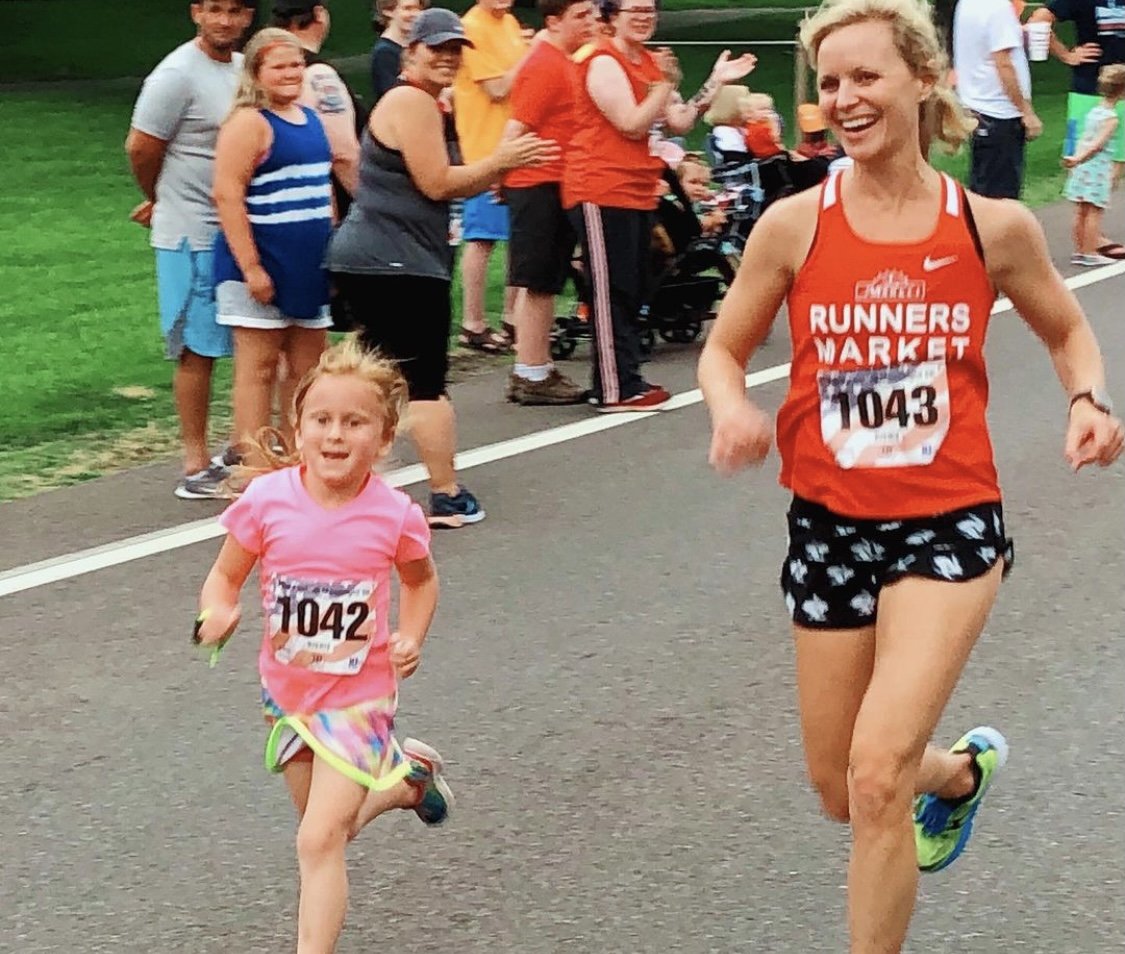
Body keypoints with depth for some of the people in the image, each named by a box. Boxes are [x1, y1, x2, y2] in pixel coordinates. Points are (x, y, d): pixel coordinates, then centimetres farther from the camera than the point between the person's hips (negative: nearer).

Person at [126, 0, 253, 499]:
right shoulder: (178, 74, -13)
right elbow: (141, 147, -11)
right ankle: (197, 467, 6)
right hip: (193, 236, -7)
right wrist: (160, 201, 7)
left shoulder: (244, 68, 10)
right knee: (197, 350, -2)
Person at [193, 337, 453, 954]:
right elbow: (226, 575, -5)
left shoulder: (394, 516, -16)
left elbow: (420, 580, 5)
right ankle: (406, 776, 52)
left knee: (320, 841, -13)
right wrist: (217, 613, -26)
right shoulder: (267, 501, -16)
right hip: (286, 691, 4)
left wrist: (411, 639, -11)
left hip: (357, 698, -4)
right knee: (327, 826, 24)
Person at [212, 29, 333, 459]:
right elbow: (227, 194, -18)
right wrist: (251, 267, -22)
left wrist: (332, 254, 20)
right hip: (262, 267, -8)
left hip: (308, 266, 8)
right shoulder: (250, 122, -11)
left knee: (308, 370, 11)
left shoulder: (310, 119, 13)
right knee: (259, 368, -3)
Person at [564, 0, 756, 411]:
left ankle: (625, 380, 19)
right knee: (612, 291, -8)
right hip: (602, 192, -9)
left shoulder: (650, 63, 17)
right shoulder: (604, 63, -11)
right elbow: (632, 125, -19)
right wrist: (666, 83, -16)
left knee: (633, 291, 12)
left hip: (638, 192, 9)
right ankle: (616, 390, -7)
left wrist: (716, 83, 10)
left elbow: (678, 123, 13)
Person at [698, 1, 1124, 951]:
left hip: (948, 524, -2)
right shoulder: (794, 226, -6)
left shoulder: (995, 227, -6)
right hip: (829, 526, 3)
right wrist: (731, 409, -17)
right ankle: (963, 768, 49)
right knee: (841, 791, 15)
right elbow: (723, 350, 6)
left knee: (879, 774, -19)